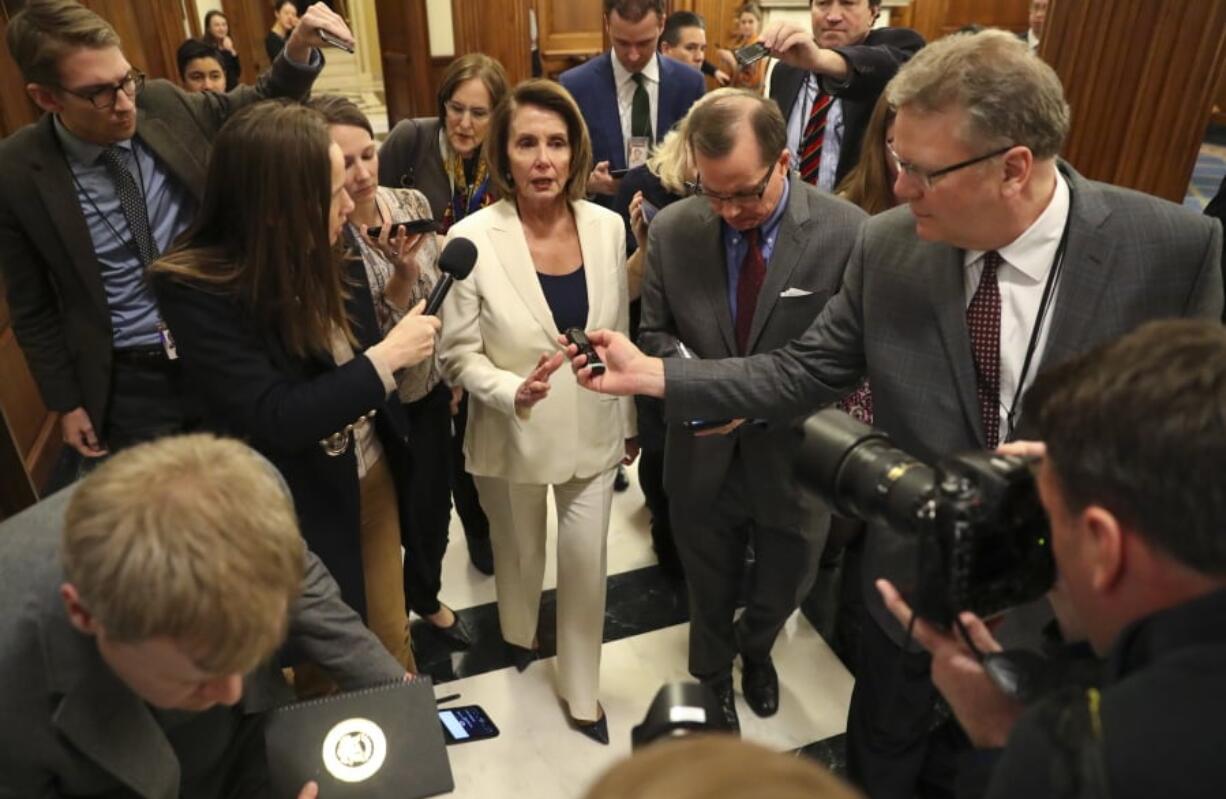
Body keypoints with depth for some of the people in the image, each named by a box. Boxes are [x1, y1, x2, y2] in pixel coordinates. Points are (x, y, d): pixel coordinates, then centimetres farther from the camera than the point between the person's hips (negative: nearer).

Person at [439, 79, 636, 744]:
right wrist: (513, 391, -31)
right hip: (513, 435, -2)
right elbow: (458, 354, -12)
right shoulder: (473, 238, -17)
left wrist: (629, 421, 10)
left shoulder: (607, 226, -7)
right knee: (519, 550, 22)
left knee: (586, 561, 11)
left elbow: (618, 335, 3)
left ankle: (582, 691, 36)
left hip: (592, 429, 2)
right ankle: (518, 632, 56)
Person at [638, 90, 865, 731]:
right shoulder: (672, 229, -10)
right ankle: (711, 676, 56)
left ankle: (755, 651, 61)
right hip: (704, 456, 1)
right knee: (710, 592, 24)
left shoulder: (847, 232, -18)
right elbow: (654, 332, -1)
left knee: (782, 590, 25)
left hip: (793, 457, 0)